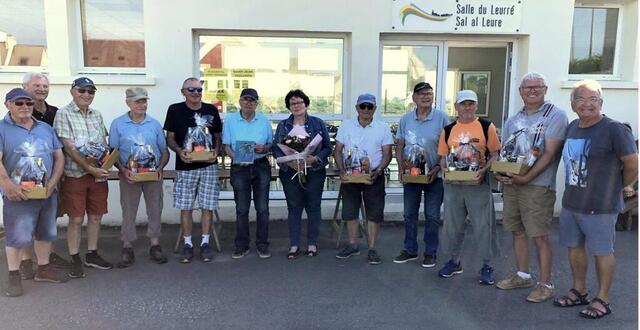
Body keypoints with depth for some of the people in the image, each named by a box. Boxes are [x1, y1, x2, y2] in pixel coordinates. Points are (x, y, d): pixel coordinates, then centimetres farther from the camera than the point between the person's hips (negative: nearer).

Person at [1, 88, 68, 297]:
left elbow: (59, 156, 9)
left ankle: (43, 268, 29)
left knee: (46, 232, 14)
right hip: (18, 194, -5)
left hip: (47, 193, 5)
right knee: (17, 235, 0)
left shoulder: (46, 128, 12)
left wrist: (53, 182, -4)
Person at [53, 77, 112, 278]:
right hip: (75, 174, -5)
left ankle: (92, 255, 24)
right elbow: (69, 147, -13)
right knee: (76, 219, 2)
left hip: (98, 174, 5)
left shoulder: (97, 115, 11)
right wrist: (90, 168, -19)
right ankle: (75, 260, 14)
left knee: (96, 216, 11)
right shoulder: (63, 114, -5)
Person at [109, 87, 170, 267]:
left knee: (155, 210, 6)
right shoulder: (118, 124, 1)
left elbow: (164, 151, 8)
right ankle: (127, 249, 14)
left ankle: (155, 246, 17)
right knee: (128, 212, 4)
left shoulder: (154, 124, 7)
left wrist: (160, 168, -9)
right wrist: (123, 170, -14)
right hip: (129, 175, -2)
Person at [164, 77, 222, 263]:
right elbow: (170, 138, 4)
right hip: (185, 166, -1)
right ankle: (187, 244, 16)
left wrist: (216, 151, -8)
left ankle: (205, 243, 14)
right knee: (185, 207, 3)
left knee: (207, 206, 2)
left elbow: (218, 136, 12)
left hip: (208, 166, 1)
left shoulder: (211, 110, 6)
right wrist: (179, 151, -16)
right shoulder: (175, 110, 1)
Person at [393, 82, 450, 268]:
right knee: (409, 214, 10)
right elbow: (399, 146, 9)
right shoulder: (406, 119, 6)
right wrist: (401, 168, -4)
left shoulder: (442, 118, -5)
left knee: (432, 216, 4)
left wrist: (438, 168, -15)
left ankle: (430, 252, 17)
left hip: (434, 176, -3)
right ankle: (410, 250, 24)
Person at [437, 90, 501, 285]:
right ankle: (454, 261, 28)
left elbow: (495, 154, -1)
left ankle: (486, 266, 17)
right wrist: (445, 171, -6)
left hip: (478, 184, -3)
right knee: (452, 225, 12)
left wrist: (484, 170, -17)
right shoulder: (448, 130, 8)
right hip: (453, 184, 3)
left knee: (483, 226, 3)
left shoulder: (486, 127, -1)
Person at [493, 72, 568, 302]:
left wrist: (526, 177, -19)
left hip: (537, 185, -6)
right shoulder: (513, 120, 14)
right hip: (510, 183, 6)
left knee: (539, 236, -2)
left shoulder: (555, 115, -6)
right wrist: (499, 173, -5)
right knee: (517, 231, 15)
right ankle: (522, 276, 30)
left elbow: (550, 153, -13)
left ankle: (545, 285, 11)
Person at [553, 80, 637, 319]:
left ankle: (602, 300, 20)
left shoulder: (614, 130, -14)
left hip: (600, 206, -7)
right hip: (570, 202, 7)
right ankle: (579, 291, 33)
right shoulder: (572, 127, 8)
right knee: (574, 247, 16)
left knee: (601, 251, 5)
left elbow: (633, 165, -9)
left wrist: (615, 187, 4)